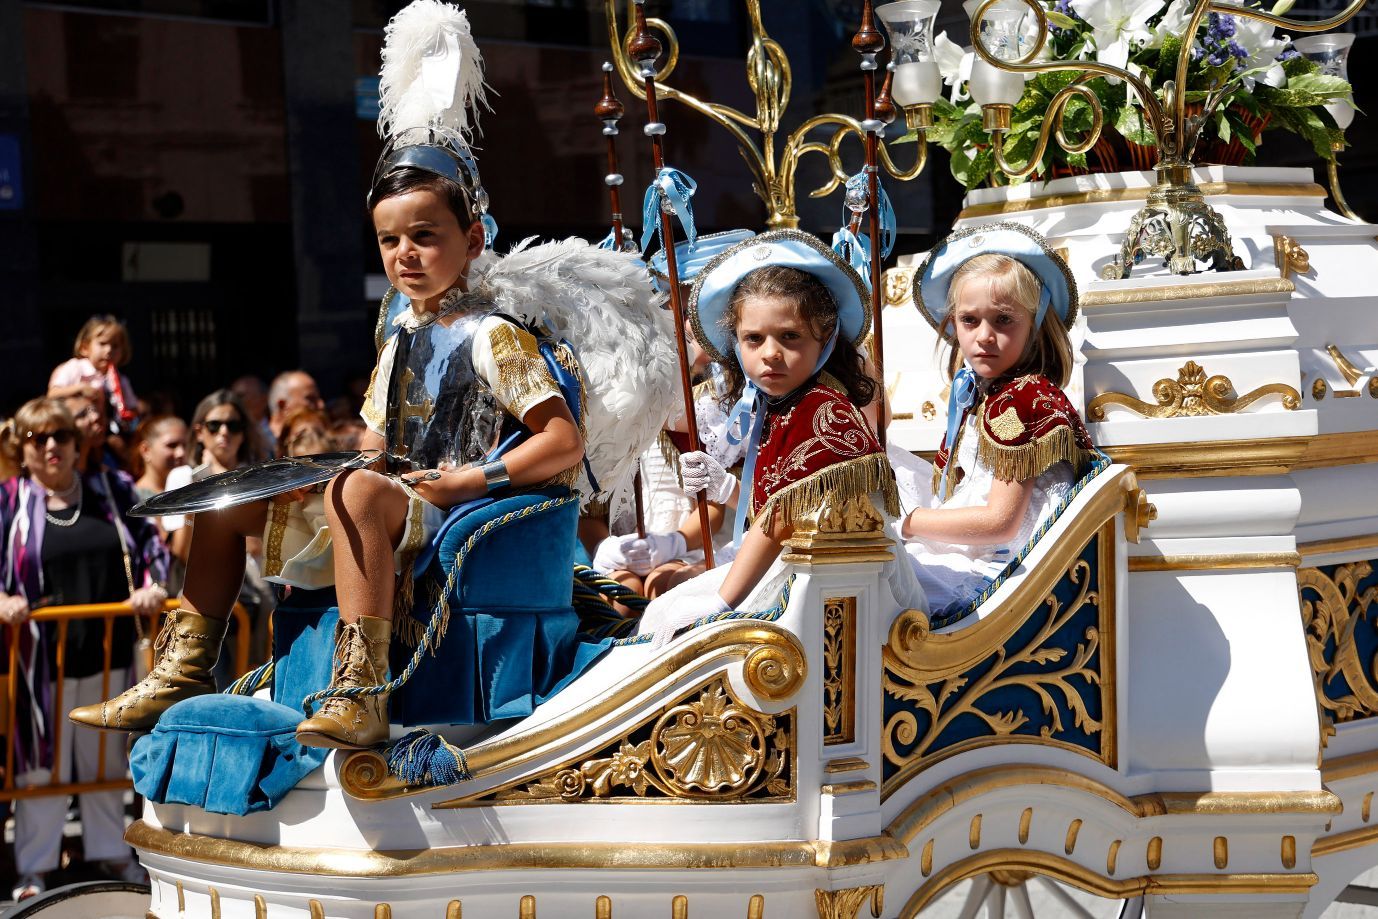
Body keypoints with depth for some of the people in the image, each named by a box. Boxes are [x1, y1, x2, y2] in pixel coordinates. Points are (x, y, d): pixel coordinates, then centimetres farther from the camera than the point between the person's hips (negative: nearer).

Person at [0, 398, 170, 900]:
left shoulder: (112, 489, 8)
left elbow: (149, 542, 10)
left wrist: (152, 584, -8)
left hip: (107, 651, 3)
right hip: (40, 655, -3)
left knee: (104, 758, 14)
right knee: (41, 760, 3)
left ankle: (111, 851, 27)